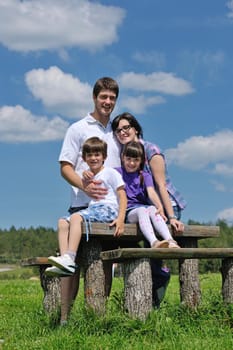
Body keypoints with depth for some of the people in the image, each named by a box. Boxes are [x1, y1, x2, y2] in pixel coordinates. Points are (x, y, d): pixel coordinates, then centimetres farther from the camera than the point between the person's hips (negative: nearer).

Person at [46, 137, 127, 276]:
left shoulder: (111, 173, 5)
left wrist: (121, 219, -17)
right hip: (93, 208, 7)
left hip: (108, 209, -7)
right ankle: (65, 264, -23)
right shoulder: (89, 176, 26)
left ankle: (70, 257, -42)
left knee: (75, 217, -30)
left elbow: (122, 197, -3)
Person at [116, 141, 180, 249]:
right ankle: (154, 242, -60)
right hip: (128, 211, -2)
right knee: (142, 210, -34)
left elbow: (151, 192, -4)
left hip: (144, 207, 2)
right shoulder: (117, 172, 13)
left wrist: (160, 207, -24)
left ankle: (170, 241, -52)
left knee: (153, 209, -32)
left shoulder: (145, 176, 15)